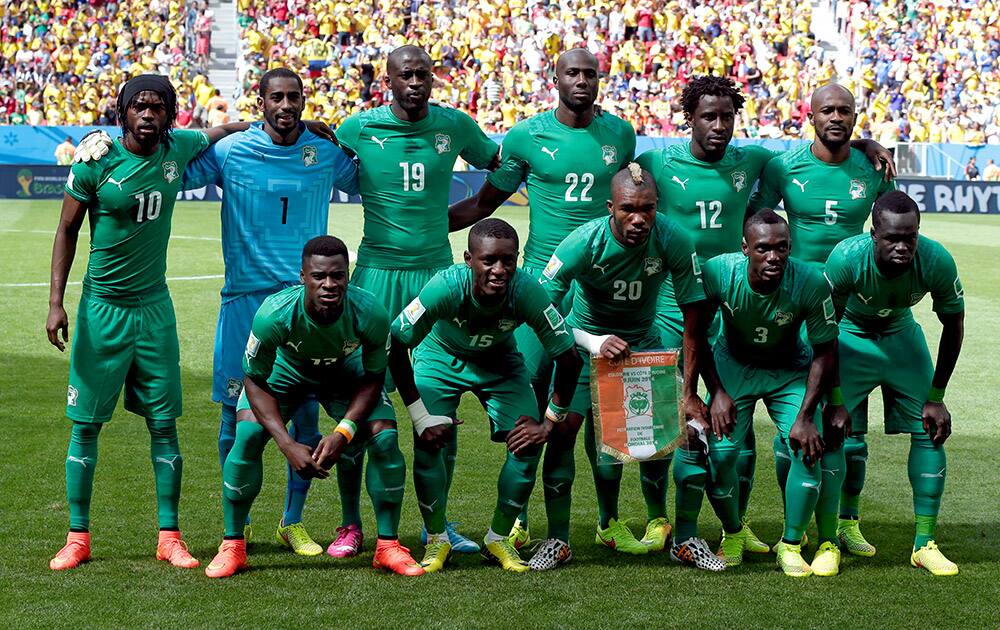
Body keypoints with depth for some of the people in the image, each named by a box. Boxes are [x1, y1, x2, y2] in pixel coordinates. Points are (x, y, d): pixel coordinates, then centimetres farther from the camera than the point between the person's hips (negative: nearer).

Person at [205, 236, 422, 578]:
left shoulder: (370, 314, -35)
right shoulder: (274, 314, -39)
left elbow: (372, 379, -17)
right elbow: (255, 381, -24)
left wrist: (343, 432, -31)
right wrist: (287, 445, -34)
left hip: (345, 371, 1)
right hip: (284, 369, -1)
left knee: (385, 438, -18)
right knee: (247, 435, -22)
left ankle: (389, 546, 0)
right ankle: (232, 546, -4)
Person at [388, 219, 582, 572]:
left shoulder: (526, 291, -34)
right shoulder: (447, 286, -38)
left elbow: (569, 358, -21)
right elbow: (395, 346, -26)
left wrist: (549, 423, -18)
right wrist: (421, 418, -26)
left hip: (499, 361, 2)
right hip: (441, 357, -2)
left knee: (528, 445, -12)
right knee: (428, 442, -19)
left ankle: (499, 539, 8)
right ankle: (437, 539, 2)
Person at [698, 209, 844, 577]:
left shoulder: (811, 283, -29)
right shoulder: (718, 273, -28)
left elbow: (824, 353, -16)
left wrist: (805, 417, -18)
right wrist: (717, 392, -14)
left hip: (790, 371, 0)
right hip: (733, 366, 0)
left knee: (810, 449, -17)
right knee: (720, 451, -15)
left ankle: (790, 546, 2)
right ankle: (732, 534, 13)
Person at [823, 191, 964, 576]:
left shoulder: (936, 261, -29)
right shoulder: (846, 259, -35)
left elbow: (953, 326, -11)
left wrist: (936, 397, -10)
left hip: (901, 334, 3)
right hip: (850, 334, -2)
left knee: (930, 430, -3)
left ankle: (925, 544, 7)